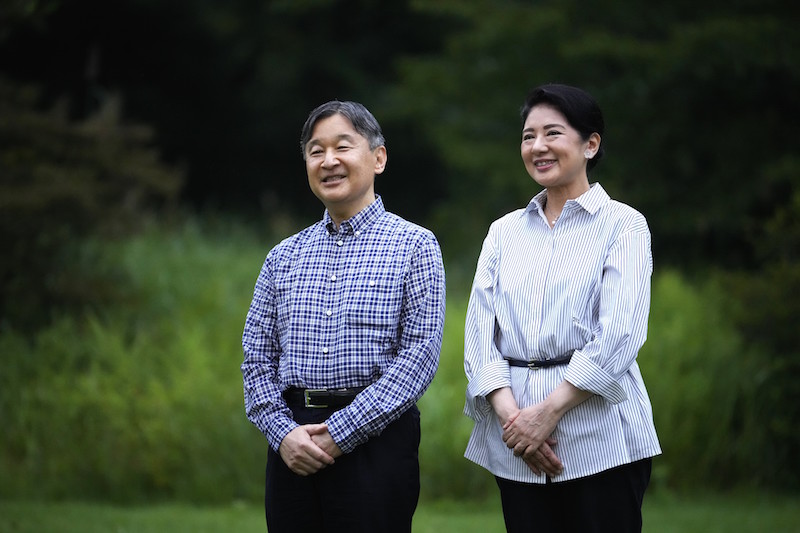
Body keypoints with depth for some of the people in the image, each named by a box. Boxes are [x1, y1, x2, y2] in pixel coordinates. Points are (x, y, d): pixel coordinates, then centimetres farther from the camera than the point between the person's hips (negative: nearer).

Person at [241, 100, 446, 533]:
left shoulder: (414, 246, 0)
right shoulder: (284, 257, 13)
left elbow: (420, 353, -9)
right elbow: (257, 355, 10)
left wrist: (340, 433, -13)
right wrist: (283, 431, -8)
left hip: (375, 438, -3)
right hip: (292, 449, 4)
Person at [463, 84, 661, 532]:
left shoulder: (622, 224, 1)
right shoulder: (505, 231, 14)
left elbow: (618, 336, -10)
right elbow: (480, 333, 6)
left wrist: (548, 412, -16)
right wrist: (509, 413, -10)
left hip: (600, 442, -4)